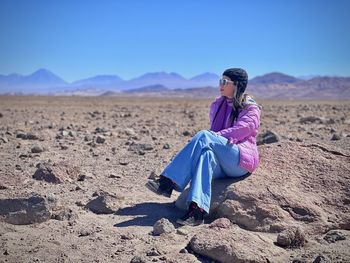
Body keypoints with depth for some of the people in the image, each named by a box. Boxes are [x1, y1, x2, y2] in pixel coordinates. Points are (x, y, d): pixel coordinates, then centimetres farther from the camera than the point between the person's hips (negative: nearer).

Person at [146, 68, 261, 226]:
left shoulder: (251, 109, 2)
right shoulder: (217, 105, 21)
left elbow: (239, 131, -14)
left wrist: (213, 137, -21)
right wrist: (208, 141, -3)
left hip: (241, 162, -5)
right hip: (222, 167, 5)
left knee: (204, 136, -29)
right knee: (206, 153, -32)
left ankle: (167, 183, -39)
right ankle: (197, 211, -49)